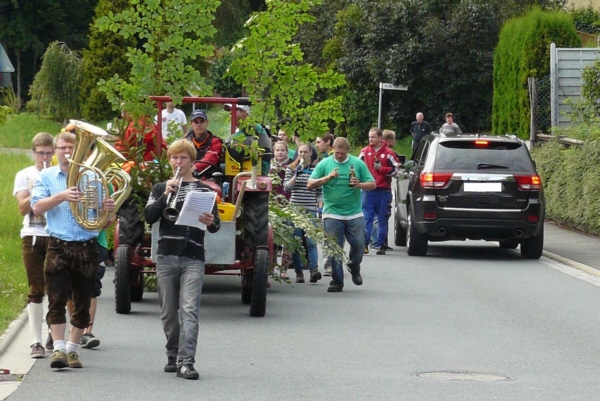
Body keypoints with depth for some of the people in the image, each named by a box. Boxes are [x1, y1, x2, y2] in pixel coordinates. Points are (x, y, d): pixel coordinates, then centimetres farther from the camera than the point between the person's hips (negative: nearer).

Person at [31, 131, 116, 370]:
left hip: (87, 248, 2)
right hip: (58, 247, -1)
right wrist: (62, 196, -23)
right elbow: (37, 207, -8)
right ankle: (59, 348, -13)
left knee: (82, 303, 6)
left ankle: (72, 349, 17)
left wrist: (108, 209, -14)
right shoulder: (46, 177, 8)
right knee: (57, 299, -11)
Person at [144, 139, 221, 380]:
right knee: (169, 312, 7)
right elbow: (149, 217, -1)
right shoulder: (160, 188, 14)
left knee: (189, 310, -13)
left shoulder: (203, 190, 10)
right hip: (166, 256, 2)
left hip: (193, 258, -2)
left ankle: (186, 362, -20)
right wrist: (166, 195, -14)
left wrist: (211, 222, -18)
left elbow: (216, 224, 5)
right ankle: (173, 355, 22)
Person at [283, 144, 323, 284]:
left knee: (311, 241, -12)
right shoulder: (291, 169, 9)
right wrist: (296, 175, -13)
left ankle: (314, 269, -20)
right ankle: (299, 272, 5)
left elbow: (319, 192, 11)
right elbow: (286, 187, -1)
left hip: (310, 210, -1)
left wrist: (320, 207, 4)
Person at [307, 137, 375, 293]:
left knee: (358, 244, -2)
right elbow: (310, 184, -1)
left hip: (354, 214, 1)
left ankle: (355, 269, 27)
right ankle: (337, 281, 7)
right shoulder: (324, 164, 3)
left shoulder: (358, 163, 5)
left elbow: (372, 184, 6)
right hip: (332, 214, -1)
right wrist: (328, 178, -15)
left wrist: (359, 185, -15)